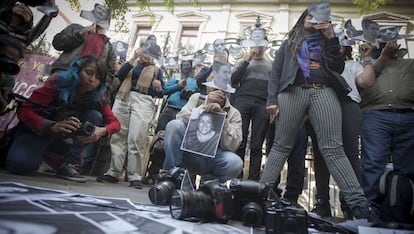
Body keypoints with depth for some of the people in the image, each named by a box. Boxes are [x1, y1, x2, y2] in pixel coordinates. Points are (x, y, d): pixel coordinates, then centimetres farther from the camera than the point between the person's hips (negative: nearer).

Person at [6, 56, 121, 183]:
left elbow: (115, 123, -18)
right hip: (38, 129, -3)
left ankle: (68, 164, -20)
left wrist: (102, 130, -42)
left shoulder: (97, 97, -15)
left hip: (68, 136, 3)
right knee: (20, 164, -30)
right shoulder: (58, 83, -24)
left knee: (95, 116, -23)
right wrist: (53, 126, -45)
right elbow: (24, 111, -26)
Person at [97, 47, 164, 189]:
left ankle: (135, 176, -12)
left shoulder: (156, 70, 20)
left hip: (144, 101, -2)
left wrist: (158, 87, -10)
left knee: (136, 139, -14)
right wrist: (133, 58, 2)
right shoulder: (133, 64, 24)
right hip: (123, 98, 3)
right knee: (118, 136, -2)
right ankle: (113, 172, 2)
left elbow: (160, 94, 13)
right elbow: (120, 75, 4)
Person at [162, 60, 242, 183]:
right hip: (188, 152, 1)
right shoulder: (197, 98, 8)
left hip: (211, 158, 0)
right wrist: (205, 106, -18)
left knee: (235, 162, -31)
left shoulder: (234, 114, 2)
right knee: (174, 125, -25)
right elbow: (181, 118, -10)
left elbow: (231, 146, -13)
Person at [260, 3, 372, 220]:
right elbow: (275, 73, 15)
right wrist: (272, 100, 0)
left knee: (333, 149, -11)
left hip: (324, 92, 1)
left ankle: (358, 202, -15)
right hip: (293, 91, -1)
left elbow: (338, 68, 10)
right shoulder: (289, 43, 24)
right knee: (281, 146, -4)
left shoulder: (327, 42, 27)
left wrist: (331, 37, 7)